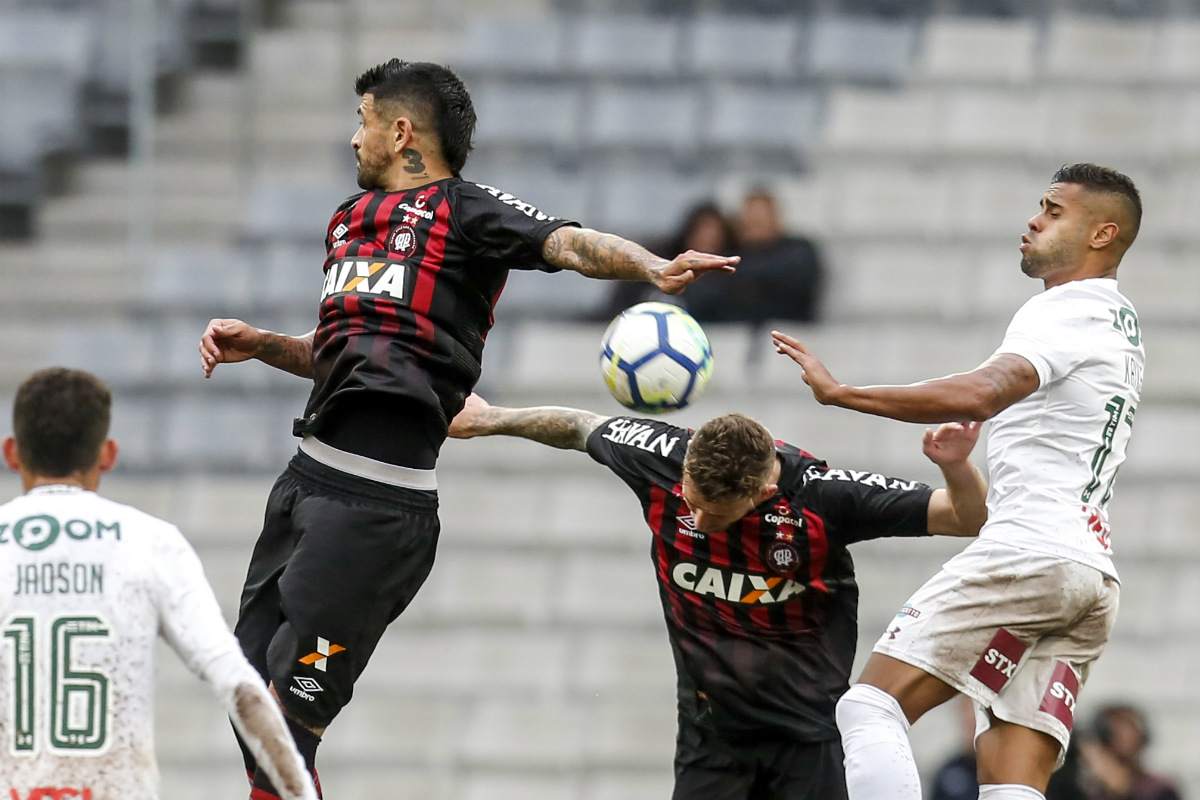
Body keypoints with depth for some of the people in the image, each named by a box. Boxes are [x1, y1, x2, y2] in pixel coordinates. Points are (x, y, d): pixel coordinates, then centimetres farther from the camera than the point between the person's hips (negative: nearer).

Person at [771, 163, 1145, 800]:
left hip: (1030, 549, -9)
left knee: (872, 706, -10)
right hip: (1094, 573, 9)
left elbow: (979, 395, -26)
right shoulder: (1121, 323, 24)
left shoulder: (1067, 312, -7)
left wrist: (842, 393, -28)